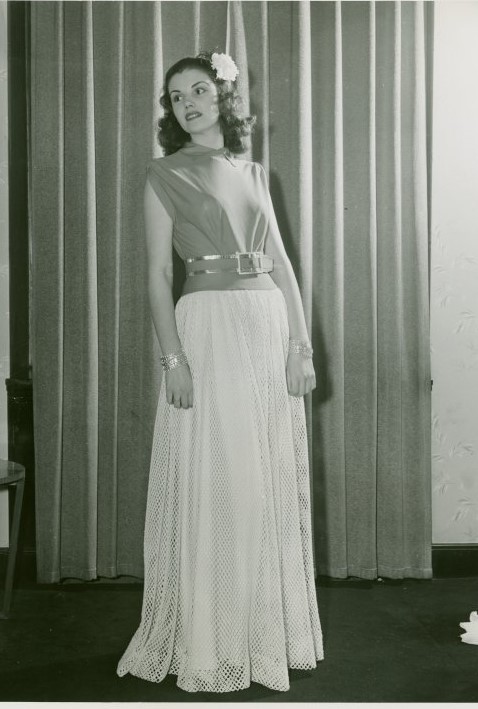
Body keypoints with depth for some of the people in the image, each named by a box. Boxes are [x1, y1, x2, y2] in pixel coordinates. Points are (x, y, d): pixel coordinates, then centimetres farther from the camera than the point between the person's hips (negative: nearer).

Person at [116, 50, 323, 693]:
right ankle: (210, 641, 13)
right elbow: (159, 273, -4)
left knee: (273, 482, 8)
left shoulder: (253, 173, 16)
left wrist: (300, 343, 1)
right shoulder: (164, 174, 4)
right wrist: (173, 357, -14)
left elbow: (282, 265, 11)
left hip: (269, 327, 5)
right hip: (207, 327, -4)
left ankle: (271, 629, 24)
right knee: (211, 484, -2)